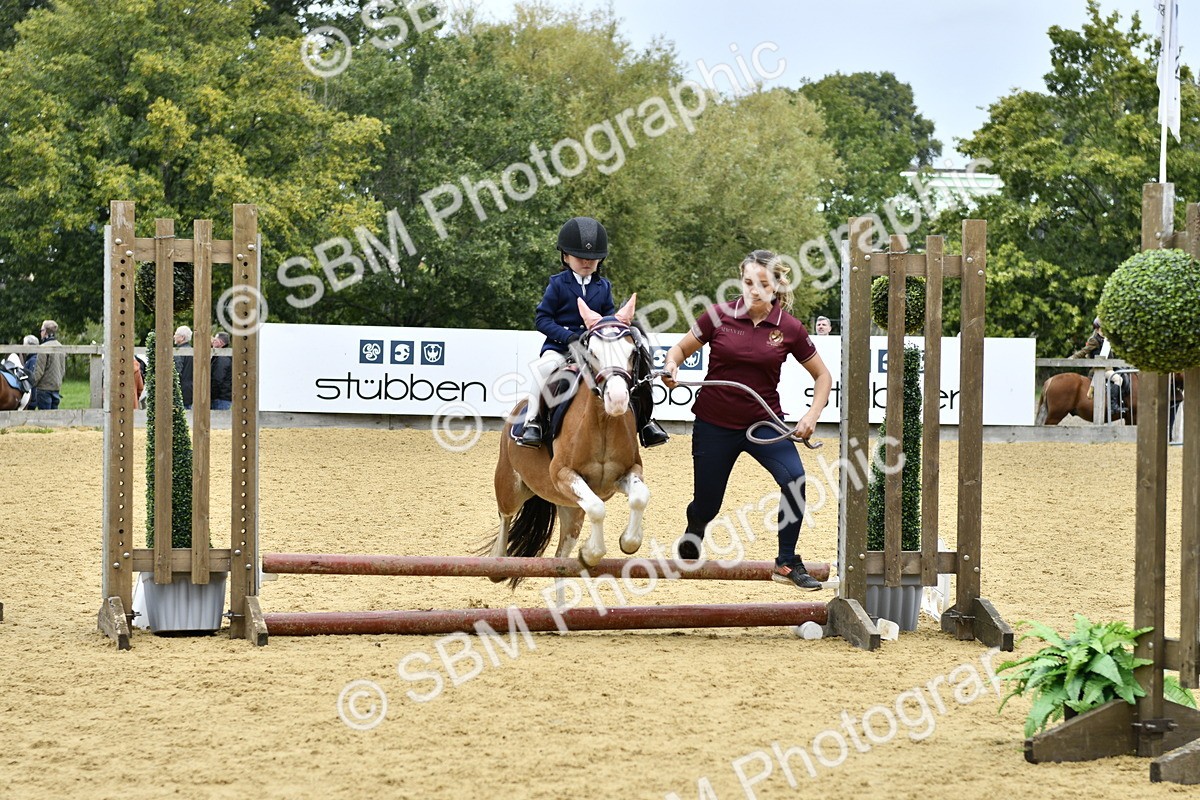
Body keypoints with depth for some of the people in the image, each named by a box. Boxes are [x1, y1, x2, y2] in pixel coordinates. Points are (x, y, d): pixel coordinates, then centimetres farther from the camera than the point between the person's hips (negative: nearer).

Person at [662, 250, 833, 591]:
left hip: (764, 422, 0)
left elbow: (822, 375, 5)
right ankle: (693, 534, 47)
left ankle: (787, 563, -12)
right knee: (706, 507, 9)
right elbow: (681, 348, 6)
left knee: (794, 479, -25)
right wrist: (672, 366, -16)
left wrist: (812, 415, -9)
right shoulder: (719, 316, -8)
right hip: (714, 425, 0)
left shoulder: (789, 328, -6)